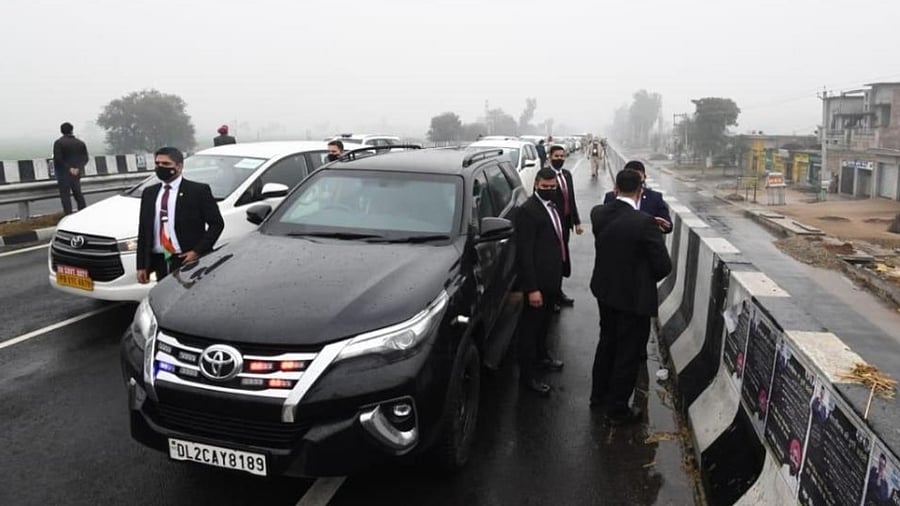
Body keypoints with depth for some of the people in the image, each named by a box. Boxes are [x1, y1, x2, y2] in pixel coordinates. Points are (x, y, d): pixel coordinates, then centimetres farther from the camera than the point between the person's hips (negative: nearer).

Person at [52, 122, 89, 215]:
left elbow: (58, 158, -17)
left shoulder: (59, 143, -8)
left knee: (65, 196, -2)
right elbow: (85, 158, 2)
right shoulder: (80, 143, 6)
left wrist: (68, 168, -13)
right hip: (76, 174, 5)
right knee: (78, 194, 15)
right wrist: (78, 168, -8)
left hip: (64, 174, -5)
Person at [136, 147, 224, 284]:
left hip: (188, 260, -5)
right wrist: (141, 266, 9)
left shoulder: (198, 190, -3)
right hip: (160, 263, 5)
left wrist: (198, 251, -12)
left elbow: (217, 223, -4)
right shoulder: (149, 193, 13)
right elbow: (143, 231, 14)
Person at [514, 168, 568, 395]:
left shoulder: (552, 206, 10)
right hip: (537, 281, -9)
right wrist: (532, 288, -23)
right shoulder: (528, 210, -19)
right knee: (530, 326, 2)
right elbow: (525, 252, -22)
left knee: (544, 321, 25)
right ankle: (527, 376, 14)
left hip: (552, 278, 9)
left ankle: (541, 356, 45)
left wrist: (559, 272, 13)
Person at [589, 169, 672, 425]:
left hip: (605, 291, 6)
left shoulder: (598, 213, -8)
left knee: (607, 342, 25)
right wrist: (647, 279, 2)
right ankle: (617, 410, 24)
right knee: (628, 353, 10)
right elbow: (664, 266, -19)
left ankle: (598, 395, 40)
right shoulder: (644, 223, -25)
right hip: (634, 296, -6)